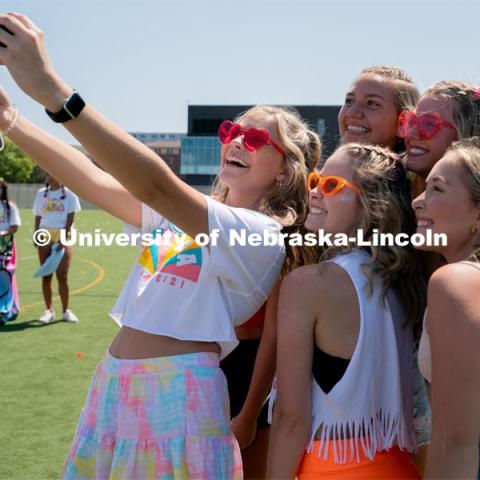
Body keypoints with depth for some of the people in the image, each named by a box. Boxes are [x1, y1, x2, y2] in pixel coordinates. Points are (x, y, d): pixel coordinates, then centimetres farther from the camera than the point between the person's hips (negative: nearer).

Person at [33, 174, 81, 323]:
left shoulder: (69, 193, 2)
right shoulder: (41, 193, 12)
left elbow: (70, 217, -4)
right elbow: (38, 216, 13)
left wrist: (63, 238, -13)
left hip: (63, 234, -3)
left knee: (62, 276, -7)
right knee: (46, 275, 1)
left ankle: (66, 311, 5)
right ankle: (49, 310, 8)